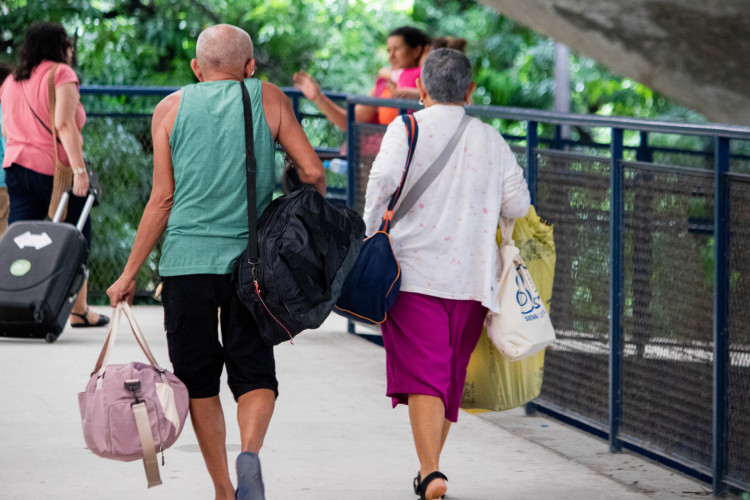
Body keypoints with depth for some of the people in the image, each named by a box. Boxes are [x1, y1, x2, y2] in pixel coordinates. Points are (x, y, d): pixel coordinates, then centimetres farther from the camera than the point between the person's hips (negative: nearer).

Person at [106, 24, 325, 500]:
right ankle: (250, 452, -24)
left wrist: (130, 274, 6)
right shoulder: (270, 100, 5)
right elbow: (313, 172, -1)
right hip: (251, 260, 0)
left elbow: (163, 199, 1)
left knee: (200, 381, 10)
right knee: (255, 374, 5)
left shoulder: (171, 109, 5)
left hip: (187, 260, 0)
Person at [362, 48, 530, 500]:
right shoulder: (490, 139, 9)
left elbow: (385, 179, -16)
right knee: (452, 375, 16)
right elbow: (517, 204, 6)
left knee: (423, 376, -9)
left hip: (415, 271, -3)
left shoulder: (407, 128, -1)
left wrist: (370, 231, -4)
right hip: (471, 276, 3)